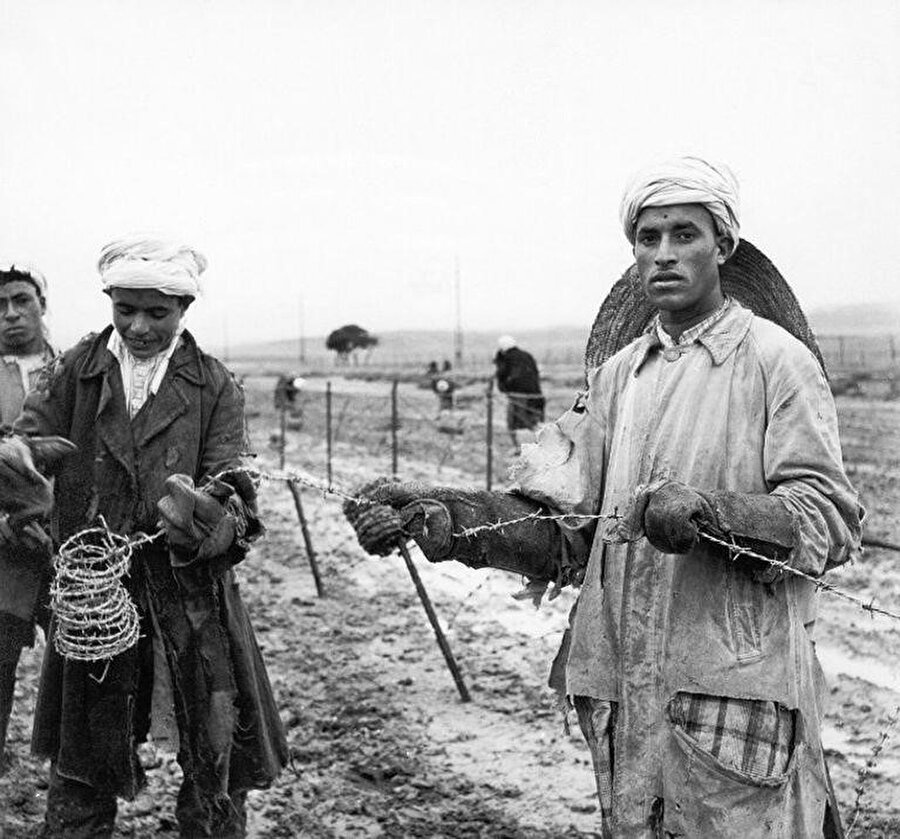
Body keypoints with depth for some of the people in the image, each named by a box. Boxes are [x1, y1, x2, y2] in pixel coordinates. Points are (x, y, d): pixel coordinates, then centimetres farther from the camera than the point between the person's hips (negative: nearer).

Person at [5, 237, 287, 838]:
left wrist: (212, 522, -26)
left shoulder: (215, 387, 4)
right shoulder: (75, 372, 6)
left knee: (218, 766, 5)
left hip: (193, 600, 0)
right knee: (81, 771, 10)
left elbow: (231, 492, -4)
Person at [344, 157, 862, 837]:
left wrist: (710, 512, -27)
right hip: (624, 696, 5)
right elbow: (558, 527, 4)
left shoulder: (776, 360, -2)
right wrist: (446, 514, -12)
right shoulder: (618, 375, 13)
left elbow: (830, 517, -11)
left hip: (738, 692, -5)